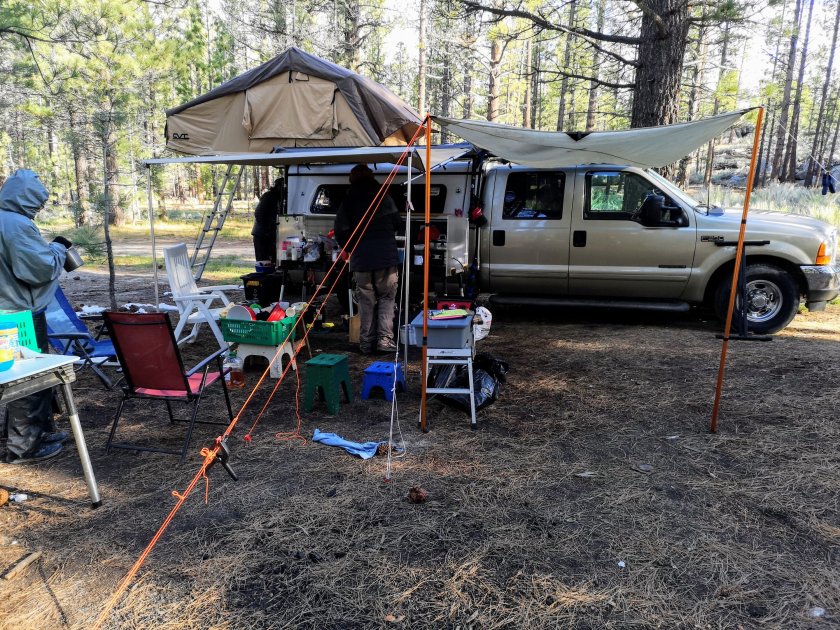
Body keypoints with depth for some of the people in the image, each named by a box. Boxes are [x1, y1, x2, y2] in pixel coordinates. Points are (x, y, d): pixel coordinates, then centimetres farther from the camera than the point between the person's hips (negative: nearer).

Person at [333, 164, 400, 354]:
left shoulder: (348, 202, 5)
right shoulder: (384, 197, 2)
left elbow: (340, 231, -1)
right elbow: (397, 222, 7)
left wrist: (352, 249, 14)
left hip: (361, 260, 1)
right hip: (386, 258, -1)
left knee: (366, 301, 9)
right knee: (386, 299, 8)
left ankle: (366, 342, 12)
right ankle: (385, 339, -1)